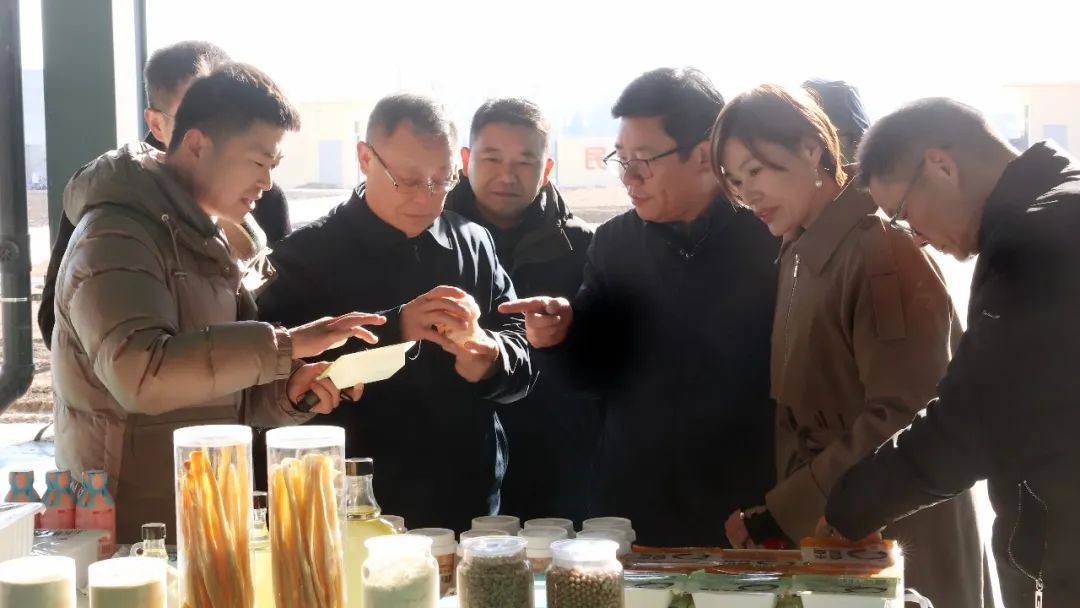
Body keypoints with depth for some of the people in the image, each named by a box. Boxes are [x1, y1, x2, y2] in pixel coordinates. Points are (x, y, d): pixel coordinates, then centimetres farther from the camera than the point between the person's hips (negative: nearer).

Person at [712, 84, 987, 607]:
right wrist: (782, 510, 1)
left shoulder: (884, 250, -18)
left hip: (896, 548, -7)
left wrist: (781, 515, -21)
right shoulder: (797, 254, 8)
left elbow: (901, 422, -23)